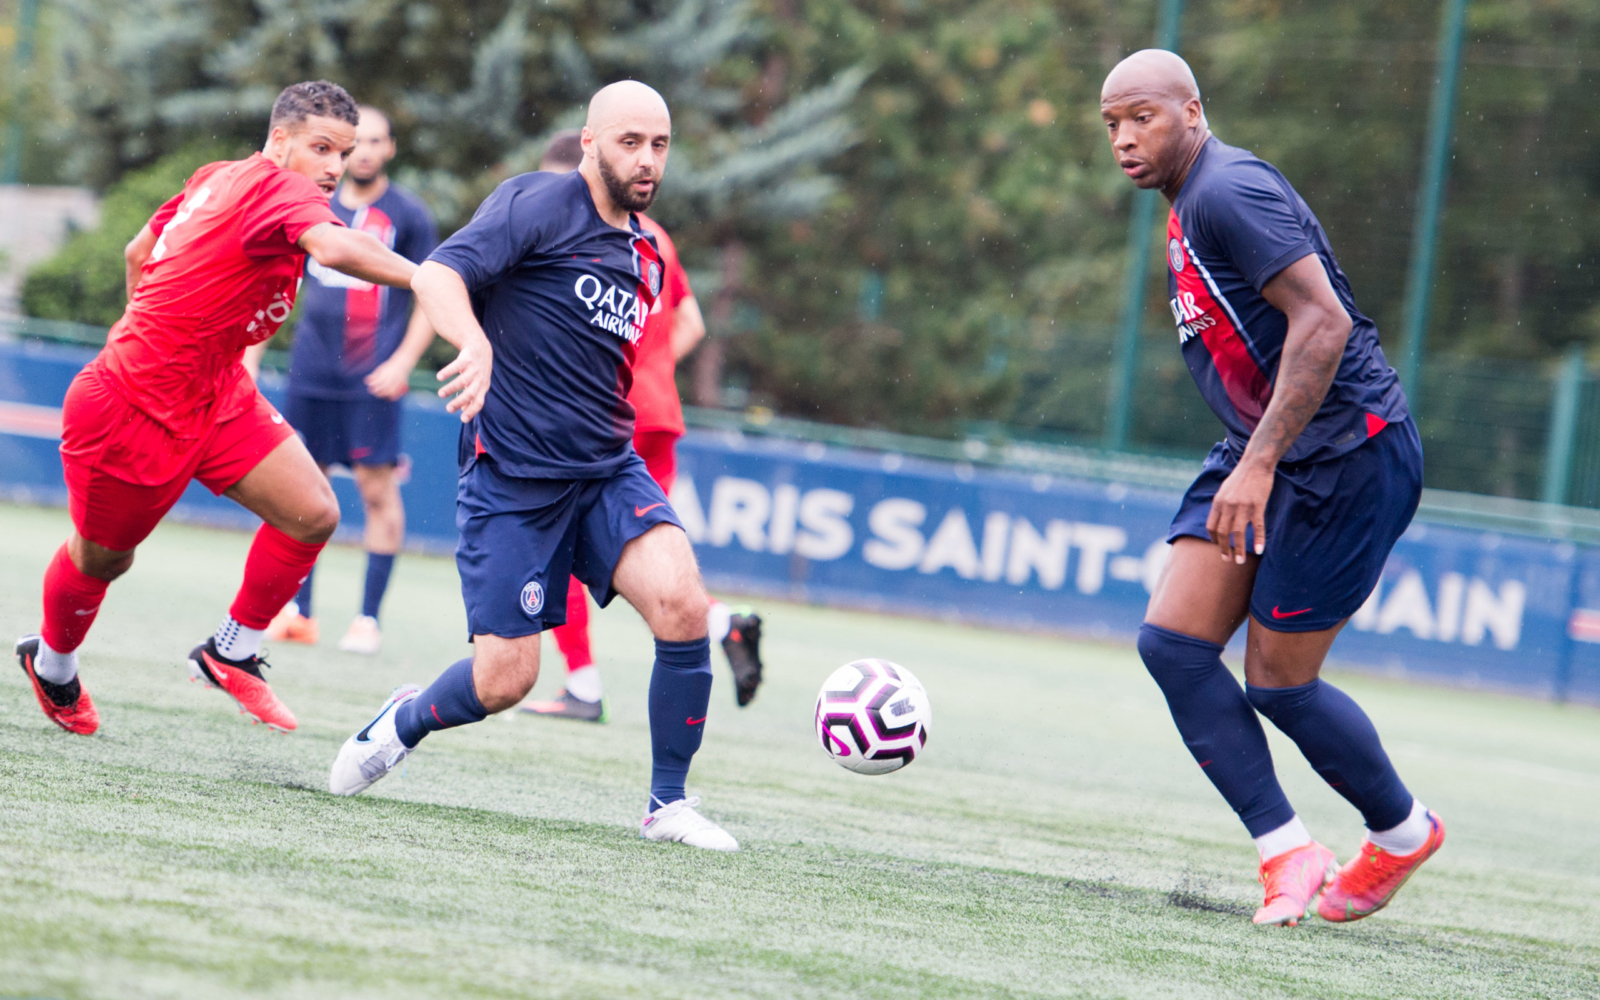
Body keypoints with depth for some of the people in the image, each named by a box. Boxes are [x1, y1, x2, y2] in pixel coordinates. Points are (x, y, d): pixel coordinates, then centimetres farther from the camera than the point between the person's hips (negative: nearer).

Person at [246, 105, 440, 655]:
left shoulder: (408, 216, 1)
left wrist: (402, 362, -11)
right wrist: (248, 358, 13)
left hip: (372, 381, -4)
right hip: (311, 375, 4)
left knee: (378, 490, -7)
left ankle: (368, 619, -1)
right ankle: (297, 611, 13)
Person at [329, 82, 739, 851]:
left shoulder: (645, 255, 15)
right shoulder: (540, 205, -8)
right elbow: (436, 275, -23)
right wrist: (474, 340, -41)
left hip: (608, 472, 5)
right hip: (511, 479, -5)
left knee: (682, 605, -20)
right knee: (504, 679, -6)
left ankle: (668, 803, -6)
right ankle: (404, 722, 29)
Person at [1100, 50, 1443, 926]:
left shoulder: (1230, 191, -17)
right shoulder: (1188, 206, 15)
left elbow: (1324, 323, -26)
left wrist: (1259, 463, -29)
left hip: (1345, 453, -10)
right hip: (1265, 454, 10)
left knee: (1277, 683, -2)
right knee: (1171, 641, -4)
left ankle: (1403, 831, 22)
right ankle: (1287, 855, -1)